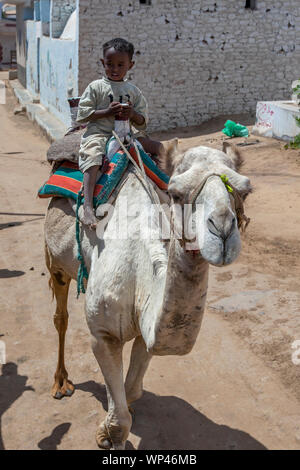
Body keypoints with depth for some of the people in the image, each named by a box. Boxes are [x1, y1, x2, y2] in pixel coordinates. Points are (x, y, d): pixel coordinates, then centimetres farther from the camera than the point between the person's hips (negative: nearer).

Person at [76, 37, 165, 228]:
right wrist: (107, 112, -16)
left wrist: (133, 114, -13)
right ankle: (88, 206, -44)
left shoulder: (133, 90, 11)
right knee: (94, 156, -35)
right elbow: (83, 114, -5)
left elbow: (143, 121, 10)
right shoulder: (96, 87, 0)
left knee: (158, 147, -4)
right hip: (98, 133, -5)